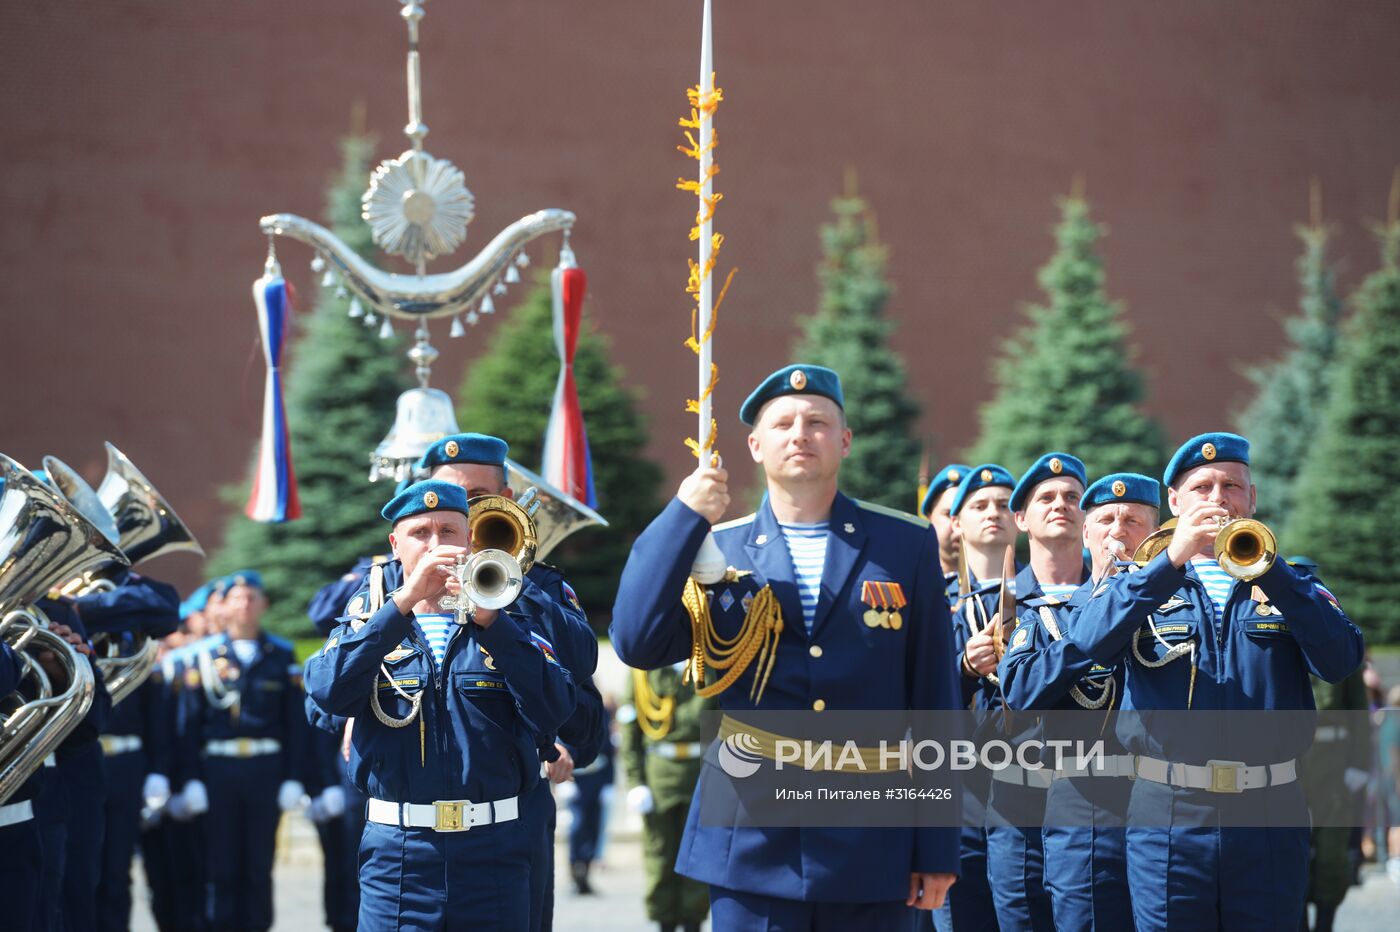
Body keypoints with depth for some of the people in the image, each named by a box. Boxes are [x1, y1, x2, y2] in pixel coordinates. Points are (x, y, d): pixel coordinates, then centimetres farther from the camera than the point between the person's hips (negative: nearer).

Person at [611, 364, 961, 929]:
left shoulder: (906, 545, 6)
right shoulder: (717, 549, 7)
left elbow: (934, 698, 5)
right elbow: (637, 644, -7)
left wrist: (937, 848, 1)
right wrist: (683, 517, -11)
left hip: (872, 855, 0)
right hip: (752, 847, 0)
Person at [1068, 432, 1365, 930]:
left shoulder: (1291, 582, 14)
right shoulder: (1140, 582, 11)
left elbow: (1341, 660, -5)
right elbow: (1088, 641, -11)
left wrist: (1266, 569, -15)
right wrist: (1171, 559, -18)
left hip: (1271, 814, 1)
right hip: (1169, 810, -1)